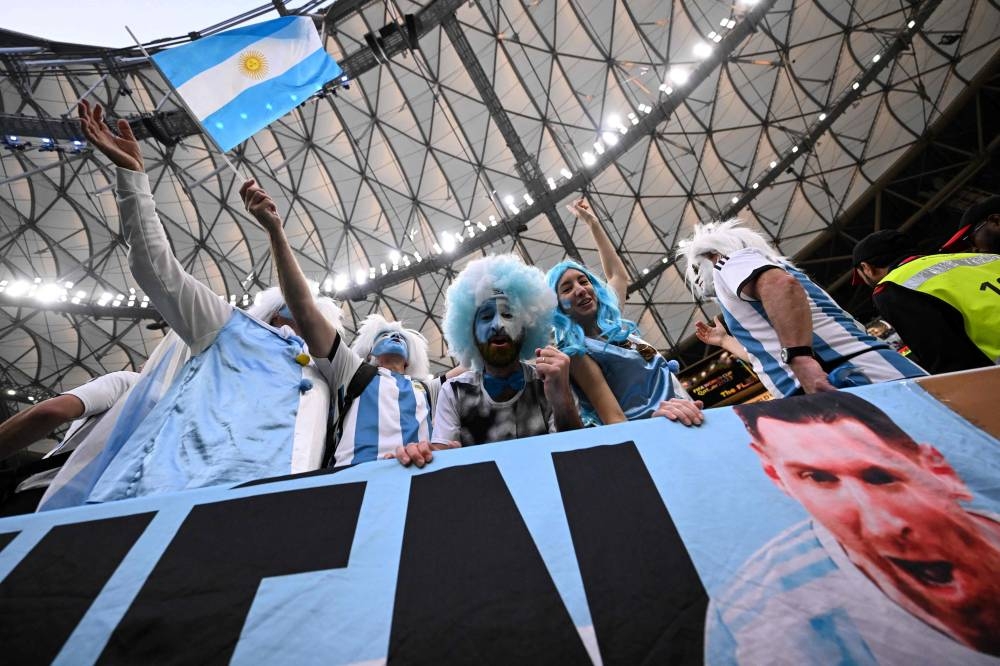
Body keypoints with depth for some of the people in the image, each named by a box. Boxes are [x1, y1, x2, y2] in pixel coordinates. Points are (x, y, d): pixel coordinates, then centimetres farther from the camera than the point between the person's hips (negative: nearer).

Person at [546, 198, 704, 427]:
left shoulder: (613, 324, 8)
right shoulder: (578, 353, -13)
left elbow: (619, 274, 22)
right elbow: (615, 422, -18)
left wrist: (591, 221, 27)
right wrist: (656, 417, -38)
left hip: (685, 421, 7)